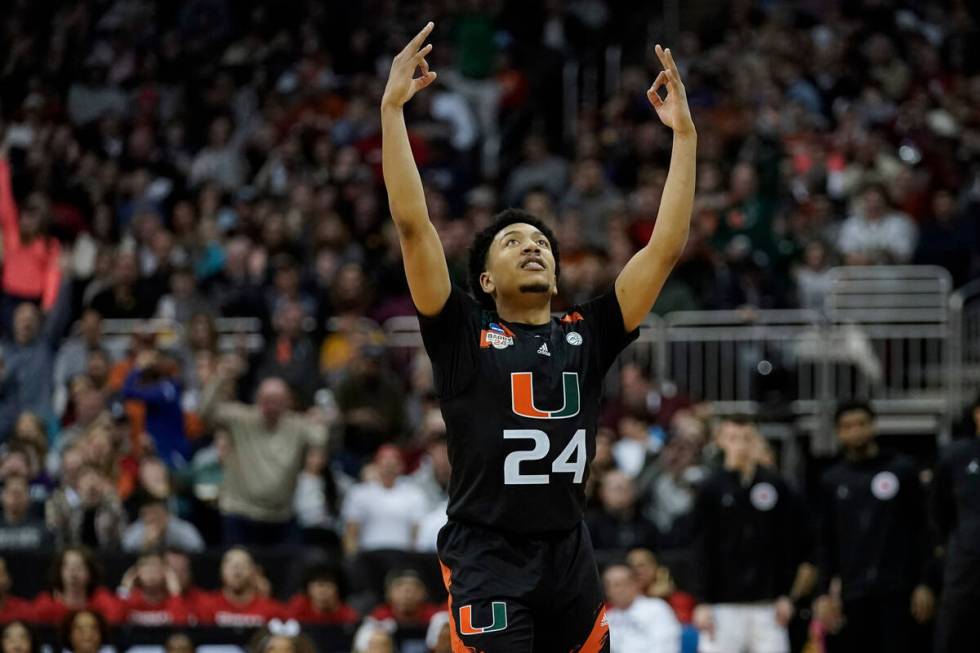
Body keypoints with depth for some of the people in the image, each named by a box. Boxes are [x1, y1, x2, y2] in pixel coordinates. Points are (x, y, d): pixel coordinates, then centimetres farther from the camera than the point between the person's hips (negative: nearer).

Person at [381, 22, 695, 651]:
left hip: (571, 557, 4)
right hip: (490, 558, -4)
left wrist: (685, 134, 6)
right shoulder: (464, 336, 4)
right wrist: (392, 108, -7)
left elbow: (666, 248, 9)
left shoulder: (586, 337, 12)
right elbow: (413, 225, -3)